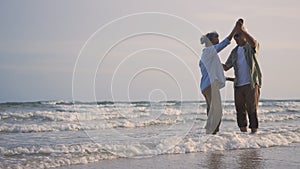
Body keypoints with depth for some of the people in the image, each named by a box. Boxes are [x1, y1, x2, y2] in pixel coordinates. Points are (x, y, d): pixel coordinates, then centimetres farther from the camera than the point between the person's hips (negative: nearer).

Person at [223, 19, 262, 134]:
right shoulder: (234, 52, 17)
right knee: (240, 109, 5)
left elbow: (254, 43, -27)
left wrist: (243, 31, -39)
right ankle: (243, 131, 12)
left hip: (251, 84, -6)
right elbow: (226, 67, 21)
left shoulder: (251, 47, 0)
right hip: (238, 85, 6)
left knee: (252, 108, -6)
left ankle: (254, 132, -2)